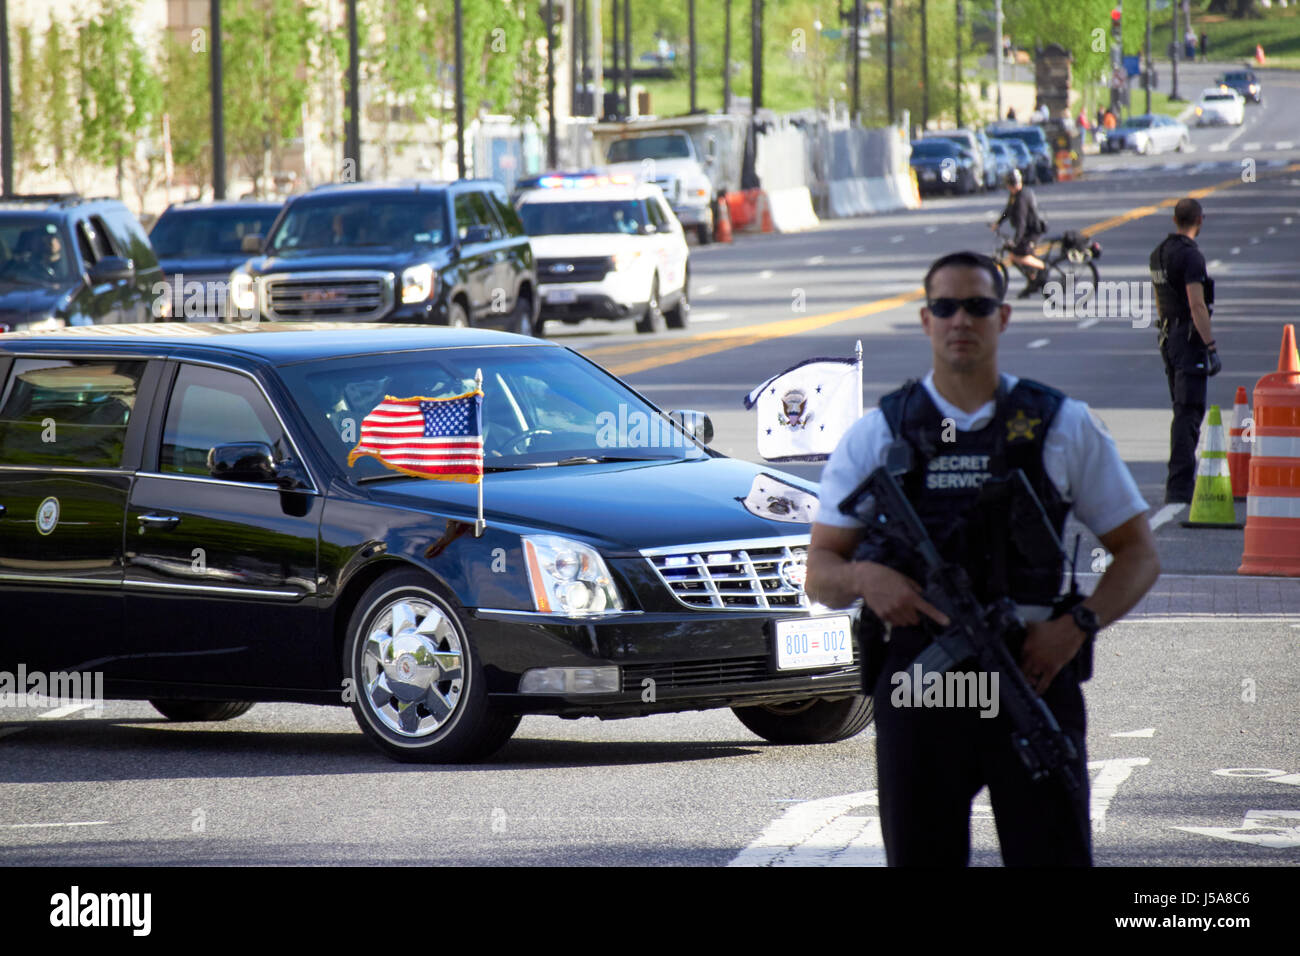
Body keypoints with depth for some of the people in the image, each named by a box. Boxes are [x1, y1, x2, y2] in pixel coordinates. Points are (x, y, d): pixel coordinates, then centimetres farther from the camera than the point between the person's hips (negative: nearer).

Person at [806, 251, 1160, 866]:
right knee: (922, 858, 3)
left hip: (1032, 674, -1)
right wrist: (861, 576, -16)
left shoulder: (1064, 427, 8)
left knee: (1053, 855, -6)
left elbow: (1137, 551, 10)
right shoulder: (876, 435, 9)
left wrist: (1075, 627, -8)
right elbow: (819, 576, 8)